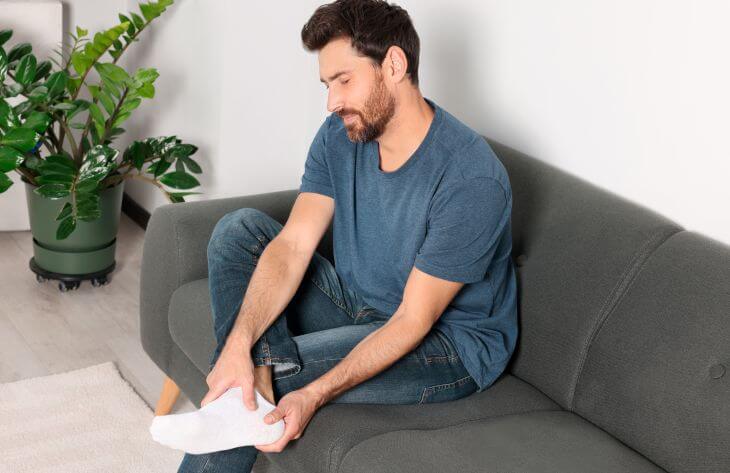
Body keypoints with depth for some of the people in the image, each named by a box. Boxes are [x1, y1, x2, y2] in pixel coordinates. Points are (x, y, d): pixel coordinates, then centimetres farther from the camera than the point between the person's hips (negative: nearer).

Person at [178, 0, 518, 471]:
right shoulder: (340, 136, -6)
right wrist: (238, 345, -31)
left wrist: (314, 395, -35)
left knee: (270, 378, -25)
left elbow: (413, 320, -26)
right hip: (357, 307, 7)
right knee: (239, 228, -7)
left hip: (451, 343, -7)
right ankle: (258, 368, -26)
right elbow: (293, 244, -15)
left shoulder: (471, 178, -28)